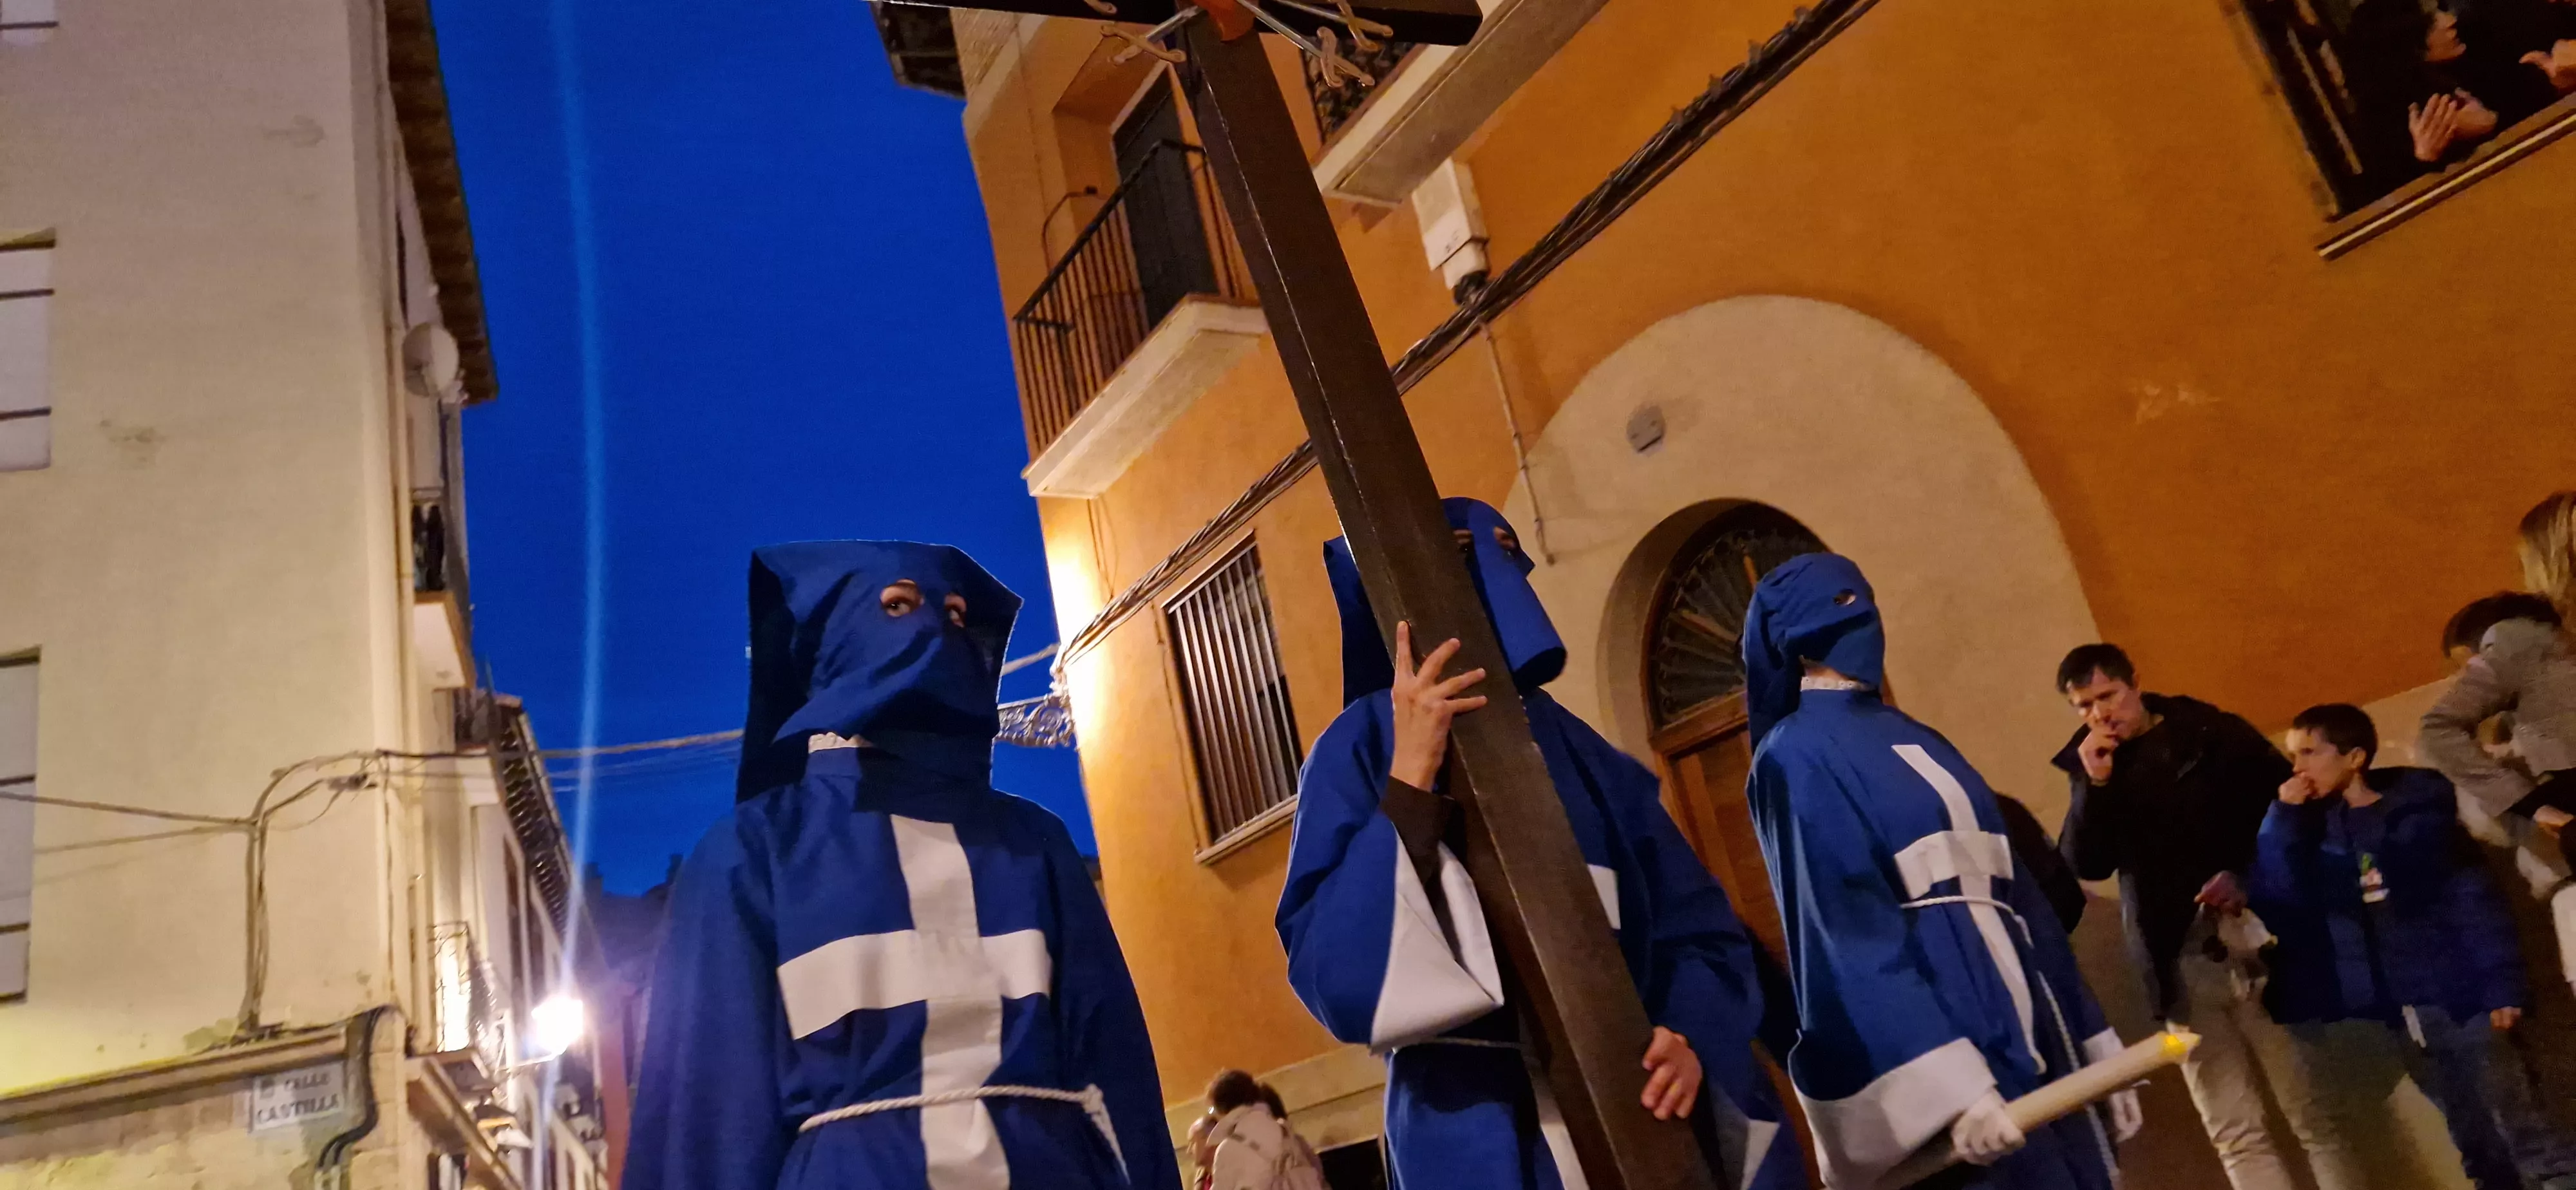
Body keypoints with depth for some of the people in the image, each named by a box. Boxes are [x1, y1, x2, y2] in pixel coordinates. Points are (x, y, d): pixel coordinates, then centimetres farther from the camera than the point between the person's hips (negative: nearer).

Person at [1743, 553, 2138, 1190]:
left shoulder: (1913, 739, 18)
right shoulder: (1795, 756, -6)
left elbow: (2011, 888, 17)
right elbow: (1842, 926, -17)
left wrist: (2092, 1045, 15)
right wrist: (1950, 1083, -27)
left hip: (2024, 1027, 8)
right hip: (1937, 1026, -7)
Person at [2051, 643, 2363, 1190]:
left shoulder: (2217, 735, 3)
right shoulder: (2091, 766, 9)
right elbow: (2087, 865, -1)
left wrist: (2250, 879, -13)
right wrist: (2094, 783, -13)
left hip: (2258, 943, -1)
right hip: (2181, 967, 2)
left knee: (2314, 1114, 0)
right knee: (2235, 1133, 2)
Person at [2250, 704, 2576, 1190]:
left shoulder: (2417, 807, -1)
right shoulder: (2307, 829, 6)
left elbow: (2473, 896, -4)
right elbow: (2274, 907, -5)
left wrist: (2501, 985, -13)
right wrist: (2283, 818, -10)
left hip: (2460, 998, -3)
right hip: (2402, 1013, 3)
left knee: (2525, 1135, -1)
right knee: (2478, 1147, 9)